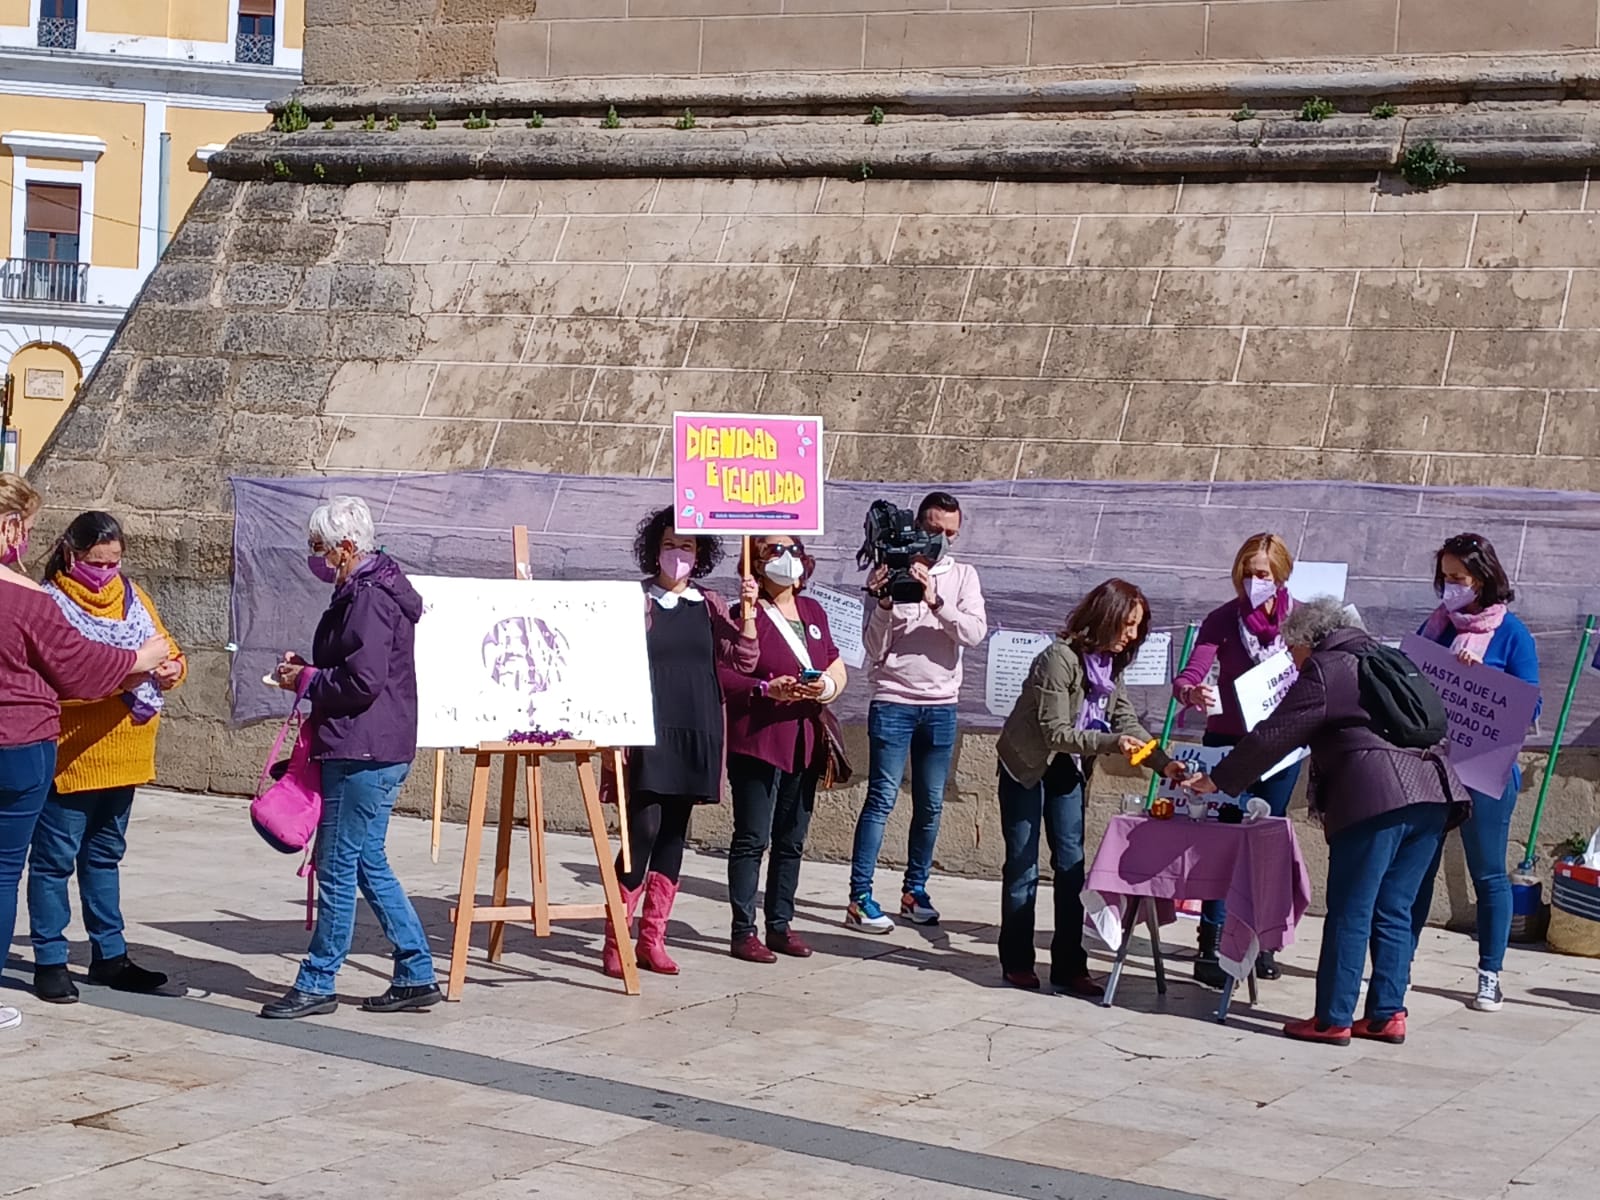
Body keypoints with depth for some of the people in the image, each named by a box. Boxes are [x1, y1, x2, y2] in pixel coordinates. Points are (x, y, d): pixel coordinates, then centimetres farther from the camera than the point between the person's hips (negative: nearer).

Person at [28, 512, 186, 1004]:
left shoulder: (132, 596, 10)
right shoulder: (50, 603, -11)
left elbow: (166, 649, 11)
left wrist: (172, 668, -13)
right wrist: (118, 676, -31)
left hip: (123, 754, 7)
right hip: (69, 755, -7)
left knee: (105, 854, 17)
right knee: (55, 858, 1)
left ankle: (109, 954, 25)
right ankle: (49, 961, 8)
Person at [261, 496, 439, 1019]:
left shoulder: (369, 599, -16)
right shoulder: (360, 591, 17)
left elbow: (363, 682, -22)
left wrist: (305, 680, -9)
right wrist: (308, 667, 10)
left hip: (364, 754, -11)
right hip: (367, 750, 11)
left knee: (339, 867, -3)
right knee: (367, 864, 15)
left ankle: (317, 983, 6)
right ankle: (416, 976, 19)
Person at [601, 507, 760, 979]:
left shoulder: (709, 605, 10)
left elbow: (743, 661, 3)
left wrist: (747, 612, -10)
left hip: (696, 732, 4)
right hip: (650, 731, -4)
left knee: (674, 833, 7)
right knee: (644, 829, -12)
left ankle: (653, 939, 13)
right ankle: (616, 940, -4)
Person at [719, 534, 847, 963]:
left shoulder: (812, 611, 14)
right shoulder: (746, 613, -7)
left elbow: (837, 668, 18)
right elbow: (720, 673, -12)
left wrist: (827, 687, -3)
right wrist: (766, 690, -23)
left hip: (804, 744, 7)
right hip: (757, 742, -7)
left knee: (792, 840, 11)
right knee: (752, 839, -4)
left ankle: (780, 925, 20)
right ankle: (743, 932, 0)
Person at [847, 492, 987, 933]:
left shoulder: (963, 576, 7)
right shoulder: (888, 573, -2)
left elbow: (975, 634, -9)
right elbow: (875, 649, -5)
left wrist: (936, 601, -22)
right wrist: (884, 604, -21)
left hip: (941, 705, 3)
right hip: (893, 702, -3)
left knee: (930, 804, 7)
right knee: (882, 798, -8)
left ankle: (914, 891, 19)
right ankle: (860, 899, -8)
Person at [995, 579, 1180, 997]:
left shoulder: (1109, 664, 1)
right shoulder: (1060, 658, -25)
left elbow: (1128, 722, -1)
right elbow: (1055, 732, -27)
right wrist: (1111, 742, -38)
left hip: (1067, 771, 7)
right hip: (1026, 766, -7)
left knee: (1072, 866, 2)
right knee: (1023, 865, 0)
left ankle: (1069, 968, 4)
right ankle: (1017, 963, 9)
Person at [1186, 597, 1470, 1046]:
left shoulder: (1323, 671, 4)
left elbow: (1271, 738, 3)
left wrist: (1217, 781, 12)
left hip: (1376, 798, -8)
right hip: (1434, 793, 8)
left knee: (1350, 912, -2)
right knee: (1393, 912, 12)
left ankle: (1333, 1020, 0)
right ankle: (1387, 1015, 11)